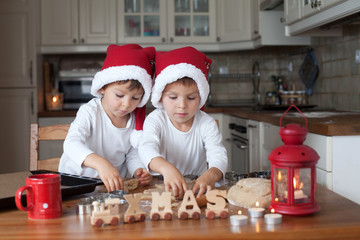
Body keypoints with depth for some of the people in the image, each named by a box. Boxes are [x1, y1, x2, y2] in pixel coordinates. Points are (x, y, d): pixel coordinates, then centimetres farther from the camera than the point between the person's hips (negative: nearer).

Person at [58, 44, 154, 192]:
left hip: (114, 186, 5)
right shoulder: (90, 112, -17)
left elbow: (133, 156, 5)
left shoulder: (136, 120, -1)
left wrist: (138, 171, -19)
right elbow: (72, 144, -33)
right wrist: (100, 163, -51)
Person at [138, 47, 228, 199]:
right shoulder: (155, 120, -8)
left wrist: (211, 175, -44)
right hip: (161, 185, -3)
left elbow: (219, 156, -19)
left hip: (197, 185, 3)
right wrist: (166, 168, -50)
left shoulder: (207, 124, -5)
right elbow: (147, 148, -27)